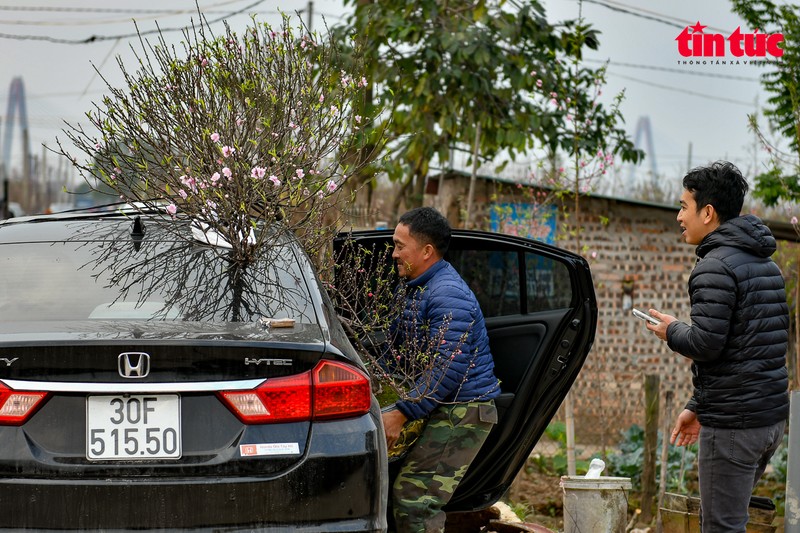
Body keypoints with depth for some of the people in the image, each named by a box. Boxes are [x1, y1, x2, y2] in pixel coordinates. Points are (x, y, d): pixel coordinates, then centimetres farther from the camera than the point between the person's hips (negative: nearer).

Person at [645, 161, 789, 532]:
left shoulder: (715, 267, -14)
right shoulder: (765, 263, 17)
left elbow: (706, 344, -22)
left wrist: (672, 331, 0)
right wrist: (697, 406, 22)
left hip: (732, 422, -10)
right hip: (771, 416, 10)